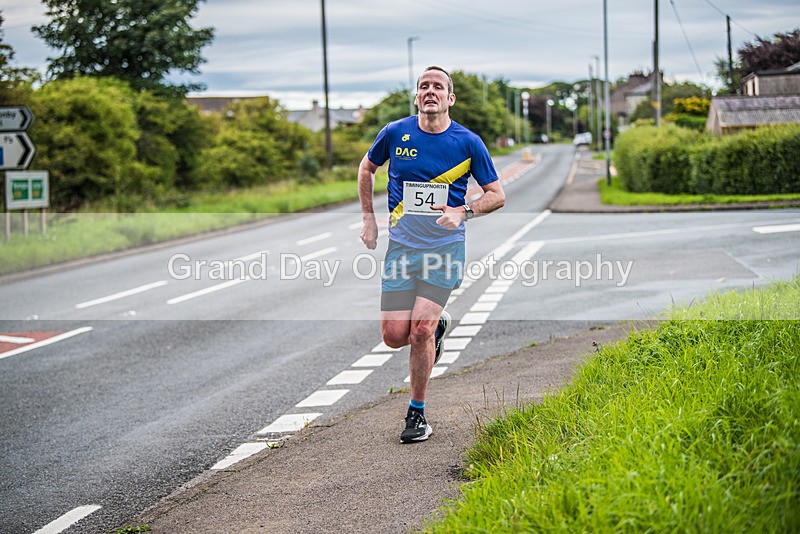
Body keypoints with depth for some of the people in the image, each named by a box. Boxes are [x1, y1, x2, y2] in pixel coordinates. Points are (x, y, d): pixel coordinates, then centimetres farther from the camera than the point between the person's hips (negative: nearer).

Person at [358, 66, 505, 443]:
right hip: (401, 246, 2)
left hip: (445, 247, -2)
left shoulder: (468, 143, -3)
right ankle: (439, 324, 30)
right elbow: (367, 168, 20)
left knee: (420, 331, -14)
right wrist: (368, 217, 13)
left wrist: (463, 212, -14)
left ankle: (417, 412, 6)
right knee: (394, 335, -5)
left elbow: (497, 195, 4)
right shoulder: (395, 133, 1)